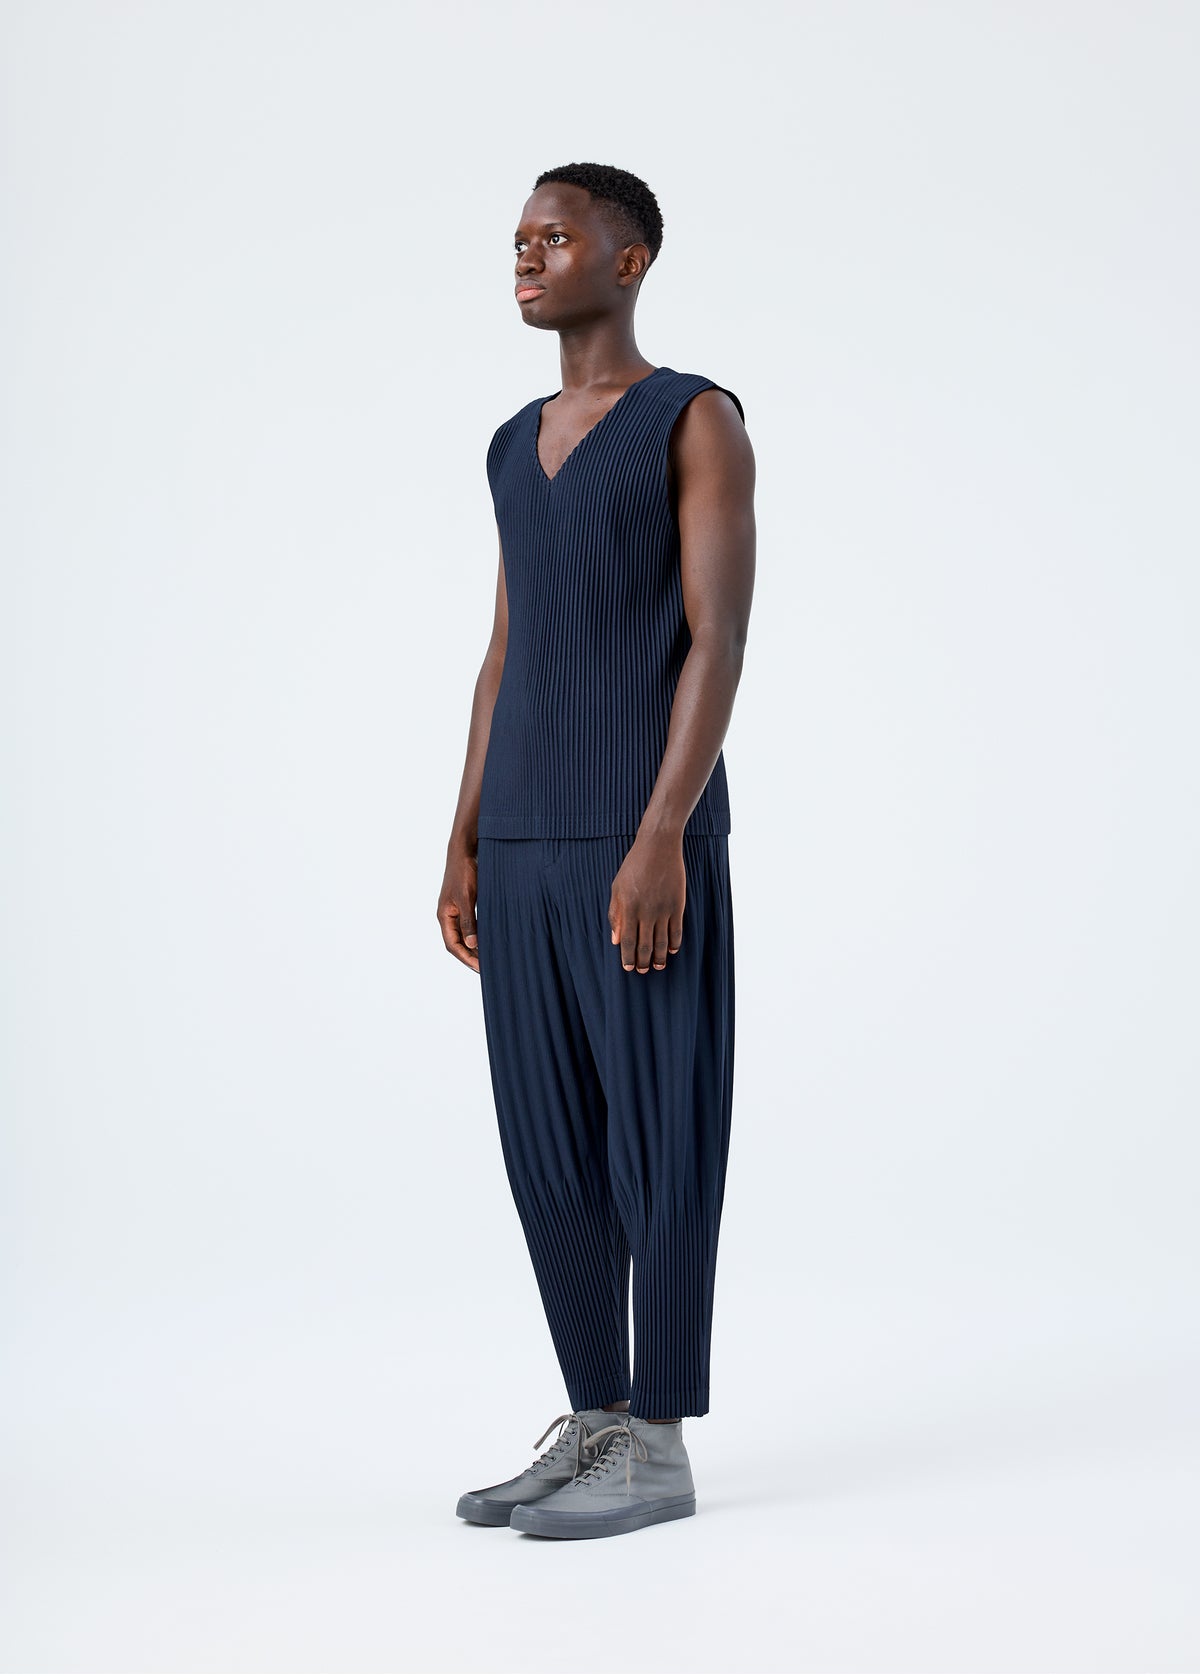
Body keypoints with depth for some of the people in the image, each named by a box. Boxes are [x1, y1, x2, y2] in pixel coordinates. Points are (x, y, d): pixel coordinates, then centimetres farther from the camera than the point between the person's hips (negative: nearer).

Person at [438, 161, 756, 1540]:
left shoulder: (703, 419, -3)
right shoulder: (517, 445, 19)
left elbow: (721, 639, -11)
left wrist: (663, 836, -20)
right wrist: (465, 844, 12)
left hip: (647, 839, -7)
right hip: (526, 844, 7)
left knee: (657, 1140, -4)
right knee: (547, 1144, 7)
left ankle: (660, 1449, 4)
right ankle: (593, 1428, 16)